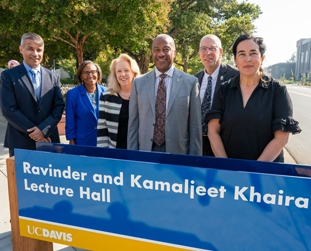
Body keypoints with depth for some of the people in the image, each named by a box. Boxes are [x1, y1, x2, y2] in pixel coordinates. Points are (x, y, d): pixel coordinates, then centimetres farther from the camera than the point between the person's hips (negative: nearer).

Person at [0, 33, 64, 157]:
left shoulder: (53, 77, 8)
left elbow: (59, 106, 2)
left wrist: (43, 129, -11)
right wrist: (32, 131, -13)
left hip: (49, 140, 2)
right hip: (20, 142, -2)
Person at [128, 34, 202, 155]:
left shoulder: (190, 82, -2)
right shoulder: (139, 83, 4)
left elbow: (195, 126, -2)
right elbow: (133, 124, 4)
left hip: (178, 152, -1)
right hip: (145, 151, 2)